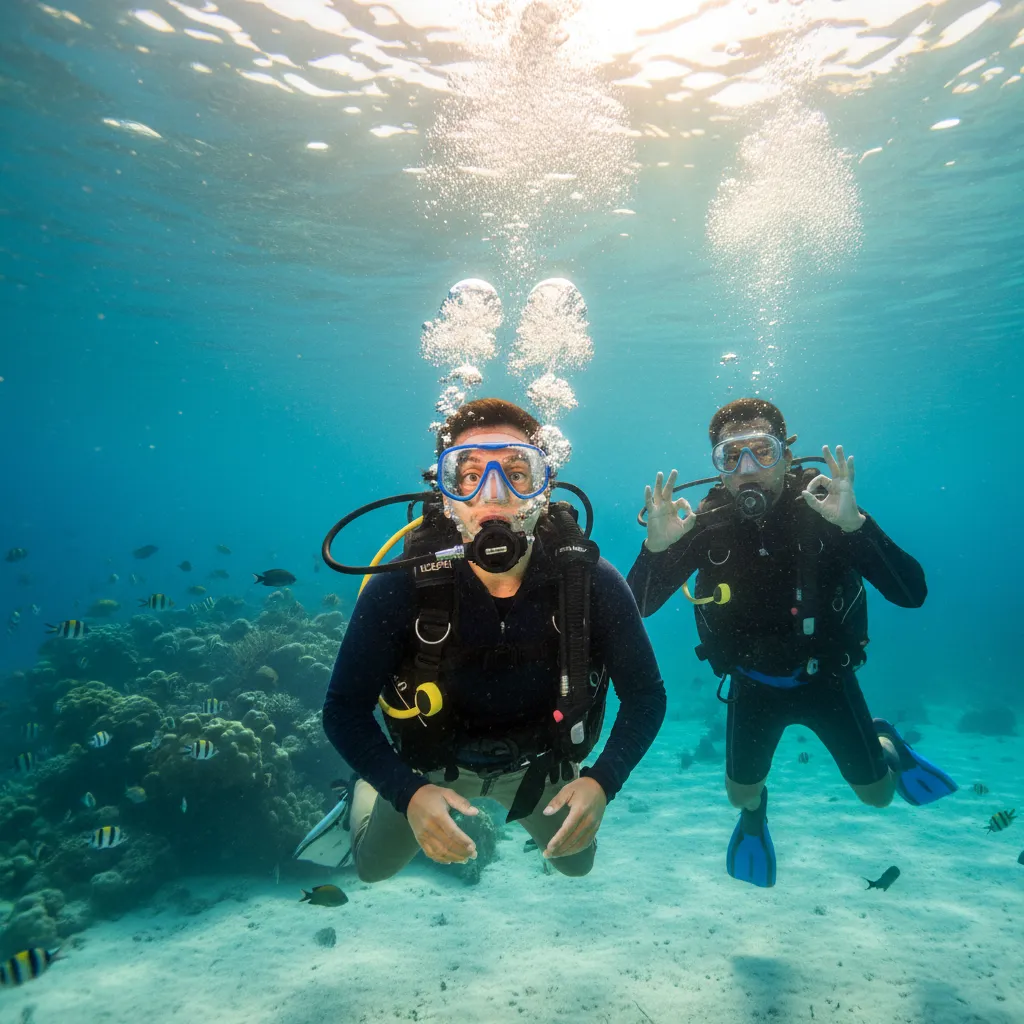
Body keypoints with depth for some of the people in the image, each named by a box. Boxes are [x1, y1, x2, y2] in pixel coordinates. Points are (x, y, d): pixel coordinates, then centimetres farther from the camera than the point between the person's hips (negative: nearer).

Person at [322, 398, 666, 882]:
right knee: (372, 867, 19)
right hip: (428, 766, -1)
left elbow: (645, 696, -17)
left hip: (538, 762, 1)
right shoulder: (400, 588, -33)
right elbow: (344, 709, -22)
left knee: (576, 860, 26)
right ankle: (365, 793, 49)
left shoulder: (592, 583, -30)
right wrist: (407, 793, -35)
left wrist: (602, 782, -31)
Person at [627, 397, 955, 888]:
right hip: (753, 683, 1)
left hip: (826, 676, 0)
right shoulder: (705, 524, -21)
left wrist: (855, 524, -46)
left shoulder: (824, 507, -24)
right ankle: (755, 813, 50)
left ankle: (886, 743, 48)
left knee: (878, 794, 13)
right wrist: (655, 545, -42)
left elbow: (912, 594, -30)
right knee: (740, 792, 13)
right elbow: (636, 607, -23)